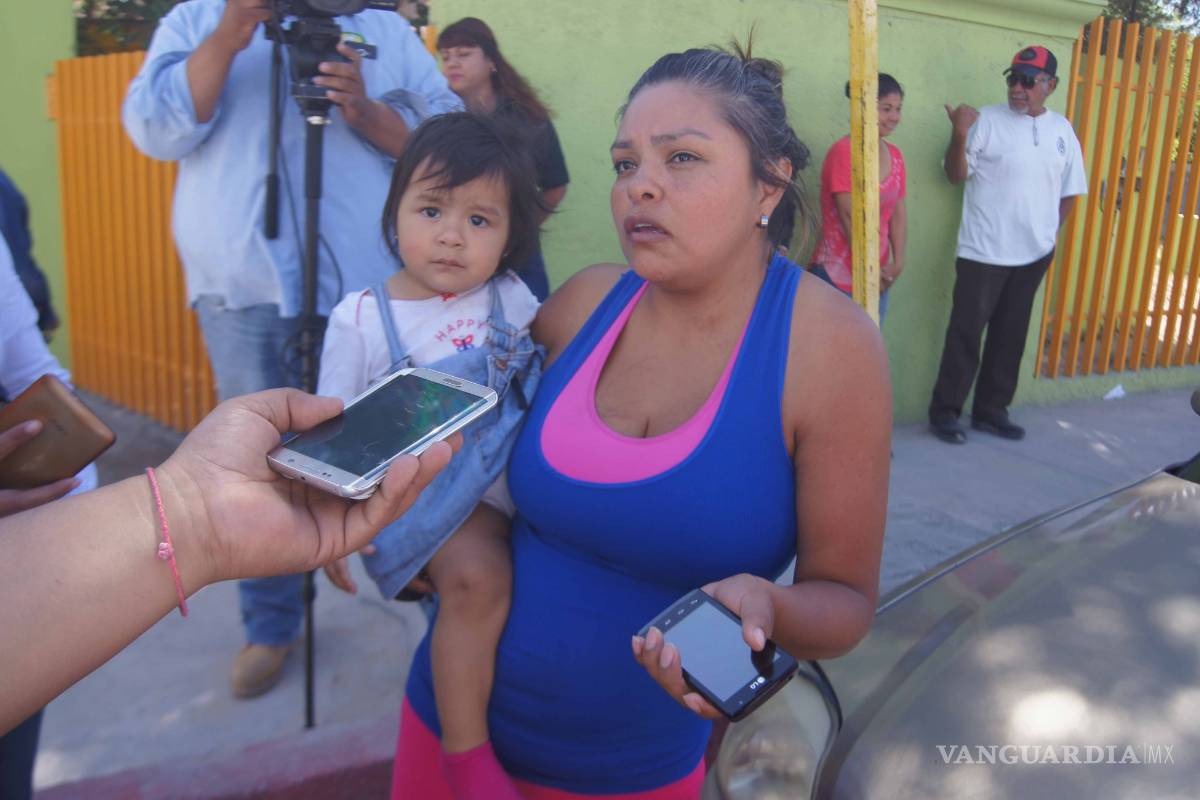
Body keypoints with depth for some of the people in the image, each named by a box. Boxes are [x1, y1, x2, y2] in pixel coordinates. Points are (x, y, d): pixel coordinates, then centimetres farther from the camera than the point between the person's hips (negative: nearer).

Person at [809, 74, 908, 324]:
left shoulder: (895, 155, 9)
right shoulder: (844, 151, -12)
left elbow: (898, 213, 10)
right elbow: (850, 216, -14)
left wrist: (897, 262, -3)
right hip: (838, 278, -7)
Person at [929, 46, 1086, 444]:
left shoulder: (1062, 129, 8)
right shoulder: (986, 119, -5)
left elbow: (1069, 192, 14)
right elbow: (956, 175, -8)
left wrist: (1050, 233, 8)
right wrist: (959, 134, -22)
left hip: (1034, 254, 5)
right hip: (983, 251, -5)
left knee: (1010, 335, 11)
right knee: (966, 332, -3)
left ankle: (991, 411, 23)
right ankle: (945, 411, 7)